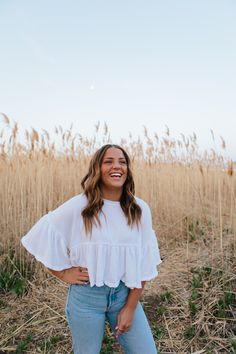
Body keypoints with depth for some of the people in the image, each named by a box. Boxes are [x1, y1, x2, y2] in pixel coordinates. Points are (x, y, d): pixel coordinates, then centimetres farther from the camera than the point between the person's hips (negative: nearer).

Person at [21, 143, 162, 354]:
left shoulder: (139, 209, -8)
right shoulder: (78, 206, -14)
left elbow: (144, 263, -3)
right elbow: (41, 235, -4)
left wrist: (130, 307, -4)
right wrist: (63, 273, -5)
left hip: (125, 293, 2)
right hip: (86, 295, -1)